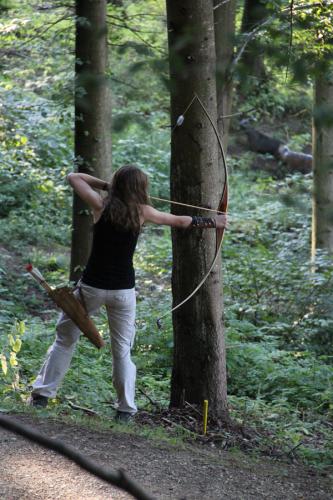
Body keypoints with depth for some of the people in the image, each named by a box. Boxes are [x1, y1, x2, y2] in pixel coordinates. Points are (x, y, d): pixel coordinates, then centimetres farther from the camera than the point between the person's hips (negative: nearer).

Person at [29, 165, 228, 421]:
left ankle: (42, 394, 11)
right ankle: (126, 409, 9)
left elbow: (73, 177, 10)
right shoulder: (142, 212, -1)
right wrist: (213, 222, 25)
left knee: (65, 339, 12)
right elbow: (180, 221, 12)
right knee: (122, 350, 11)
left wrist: (106, 185, 10)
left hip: (92, 285, -1)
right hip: (123, 291, 1)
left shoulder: (101, 205, -4)